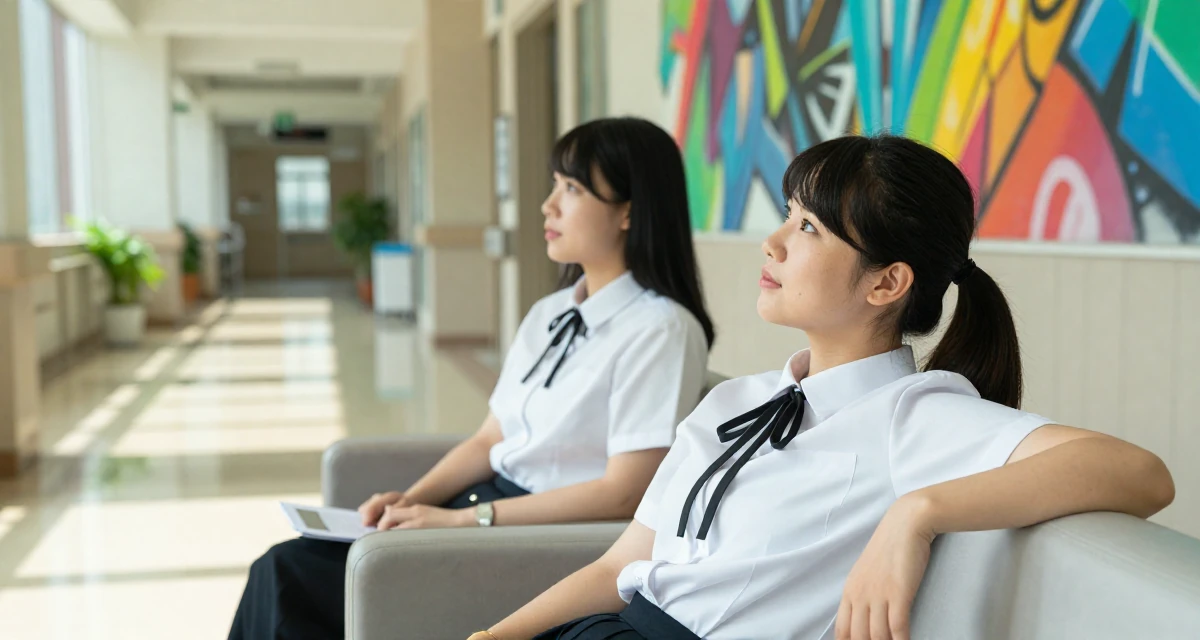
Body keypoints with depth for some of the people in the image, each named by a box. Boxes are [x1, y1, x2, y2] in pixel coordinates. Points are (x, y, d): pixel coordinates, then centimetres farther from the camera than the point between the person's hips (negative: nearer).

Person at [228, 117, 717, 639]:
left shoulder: (661, 329, -13)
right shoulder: (548, 315, 12)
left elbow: (623, 493, -18)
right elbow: (489, 440, 14)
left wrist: (460, 519, -19)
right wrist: (413, 499, -5)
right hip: (488, 506, 8)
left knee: (293, 584, -15)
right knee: (287, 569, -8)